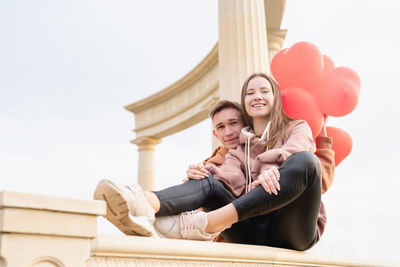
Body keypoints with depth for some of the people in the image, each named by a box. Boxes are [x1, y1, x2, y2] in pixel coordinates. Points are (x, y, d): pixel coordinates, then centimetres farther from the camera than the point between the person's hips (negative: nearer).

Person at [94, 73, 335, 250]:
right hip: (251, 232, 4)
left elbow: (294, 152, -12)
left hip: (289, 234, -3)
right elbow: (231, 179, 4)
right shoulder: (241, 145, 23)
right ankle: (144, 206, -47)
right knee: (206, 181, -12)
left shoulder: (297, 128, 13)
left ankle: (208, 222, -42)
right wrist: (201, 171, -18)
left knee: (305, 160, -28)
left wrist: (273, 170, -35)